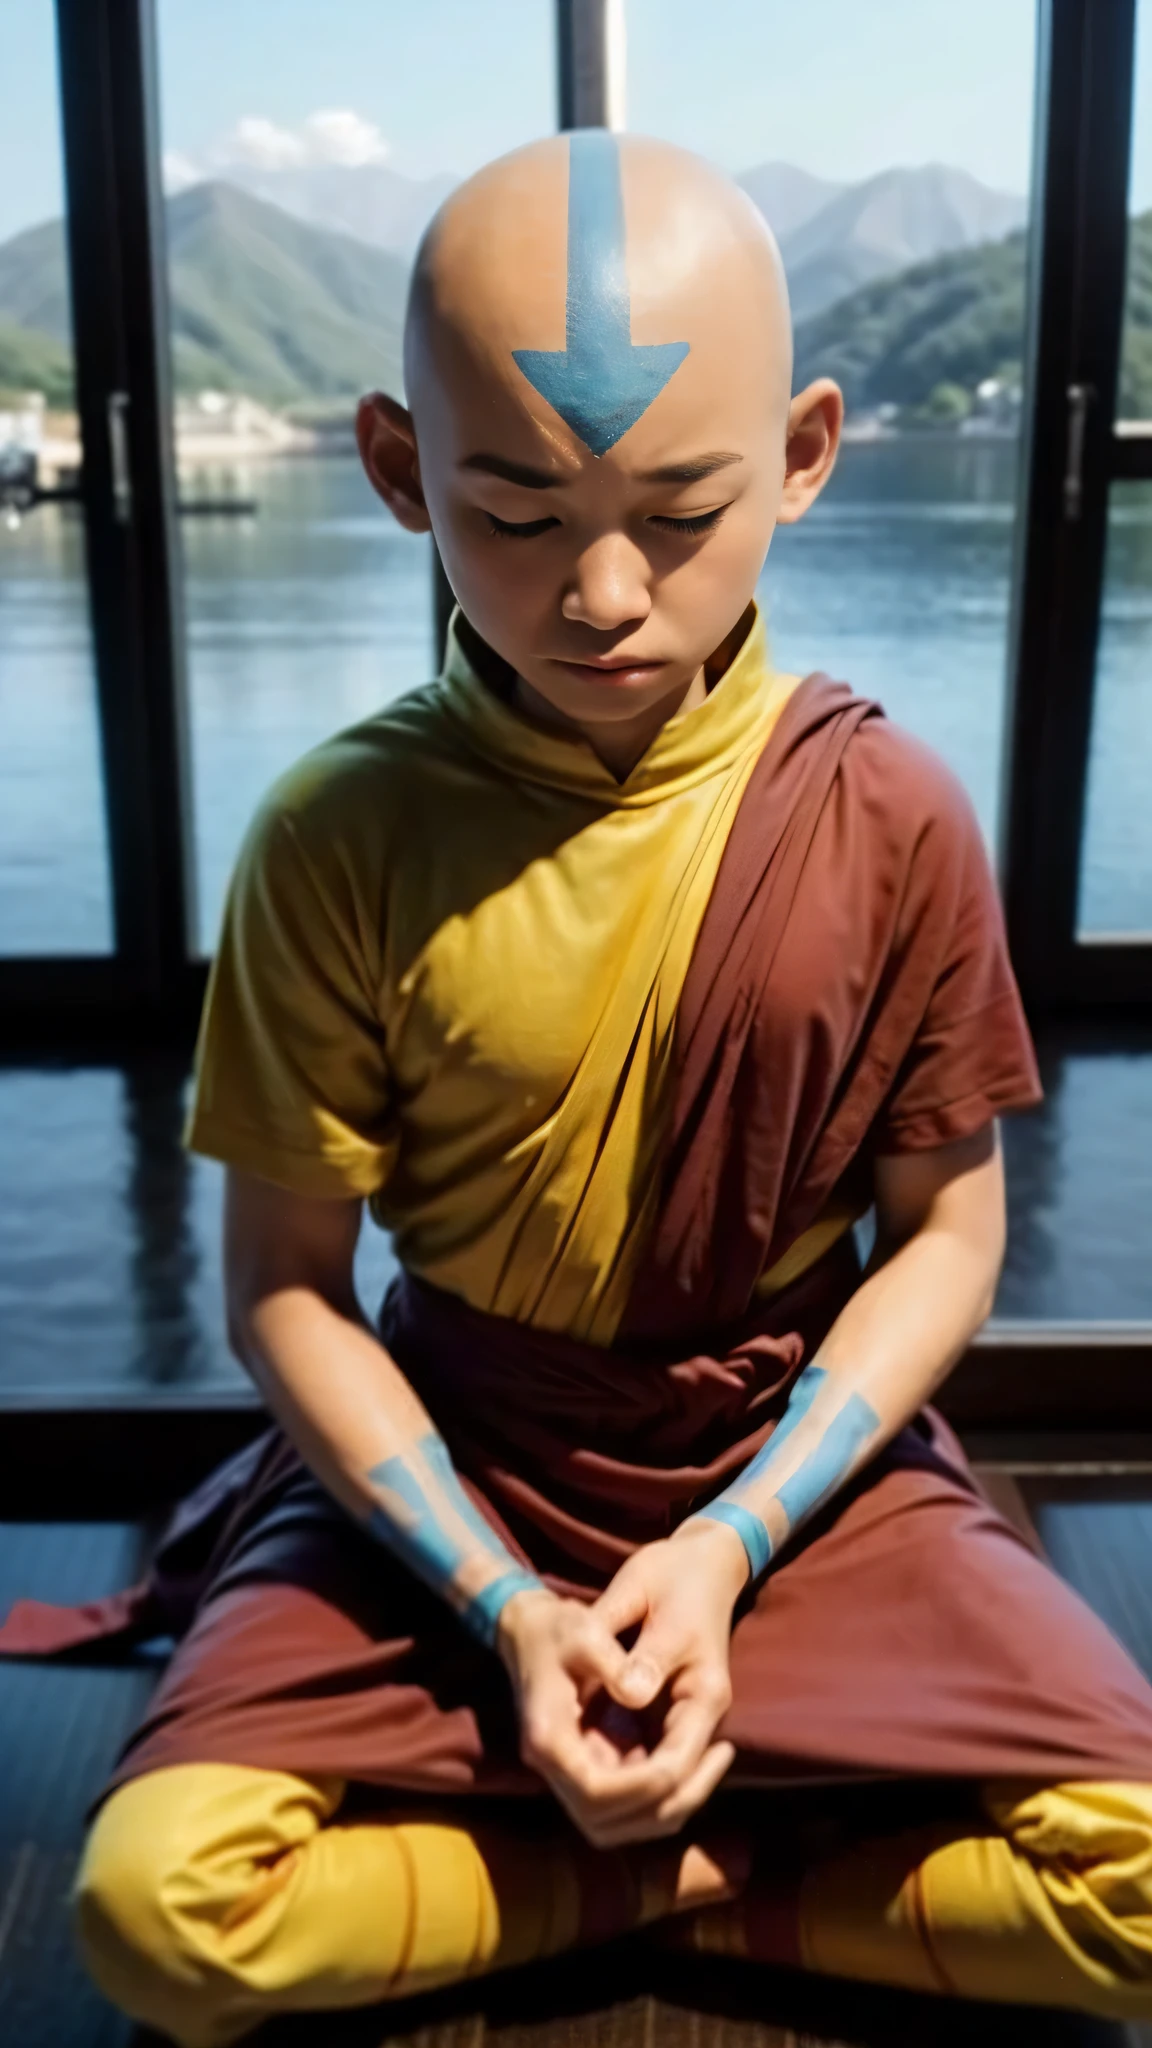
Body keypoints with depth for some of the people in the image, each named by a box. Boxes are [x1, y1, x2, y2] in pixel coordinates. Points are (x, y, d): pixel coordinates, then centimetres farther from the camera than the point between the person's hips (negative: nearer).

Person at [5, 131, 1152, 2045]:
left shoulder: (889, 817, -11)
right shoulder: (340, 838, -13)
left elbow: (947, 1237, -4)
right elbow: (287, 1285, -8)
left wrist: (728, 1550, -14)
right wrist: (501, 1605, -16)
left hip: (806, 1461, 1)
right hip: (449, 1479, 0)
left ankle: (630, 1877, 1)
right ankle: (709, 1867, 0)